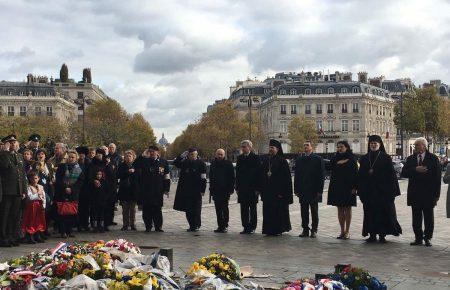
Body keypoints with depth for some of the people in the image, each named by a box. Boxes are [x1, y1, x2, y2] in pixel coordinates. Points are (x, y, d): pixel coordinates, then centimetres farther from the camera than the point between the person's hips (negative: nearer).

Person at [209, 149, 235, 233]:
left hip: (225, 190, -4)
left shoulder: (228, 164, -2)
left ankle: (225, 226, 3)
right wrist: (211, 189, 11)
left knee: (225, 208, -2)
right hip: (216, 190, 5)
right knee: (218, 209, 5)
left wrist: (231, 189, -10)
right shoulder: (213, 164, 12)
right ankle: (220, 226, 10)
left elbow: (232, 177, -4)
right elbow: (211, 177, 16)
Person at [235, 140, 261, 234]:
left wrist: (257, 188, -11)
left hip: (252, 187, -4)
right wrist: (237, 187, 5)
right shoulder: (240, 158, 10)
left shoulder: (255, 158, -4)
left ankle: (252, 227, 10)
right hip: (242, 187, 4)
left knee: (253, 208, 4)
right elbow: (237, 173, 11)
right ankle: (246, 227, 11)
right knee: (243, 208, 5)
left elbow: (258, 173, -6)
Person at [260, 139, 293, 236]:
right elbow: (262, 176, 14)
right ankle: (269, 229, 13)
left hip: (278, 191, -5)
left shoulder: (282, 161, -6)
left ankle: (278, 229, 7)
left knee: (279, 211, -1)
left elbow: (287, 177, -10)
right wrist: (262, 190, 9)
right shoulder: (265, 161, 12)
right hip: (267, 191, 6)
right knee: (268, 211, 6)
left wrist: (282, 192, -16)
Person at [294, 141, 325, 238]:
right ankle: (305, 230, 14)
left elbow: (321, 175, -4)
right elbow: (296, 176, 10)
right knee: (304, 212, 6)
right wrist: (296, 190, 3)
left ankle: (314, 230, 12)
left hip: (314, 191, -3)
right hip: (302, 191, 3)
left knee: (314, 211, 5)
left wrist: (319, 190, -10)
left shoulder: (318, 159, -1)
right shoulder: (299, 160, 10)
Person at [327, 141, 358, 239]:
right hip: (337, 186, 4)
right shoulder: (336, 158, 11)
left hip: (348, 186, -4)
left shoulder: (351, 158, -2)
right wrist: (342, 162, -13)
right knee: (340, 209, 6)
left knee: (347, 209, 1)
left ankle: (347, 231, 5)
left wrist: (354, 187, -13)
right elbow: (332, 166, -6)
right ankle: (342, 231, 12)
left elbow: (355, 173, -6)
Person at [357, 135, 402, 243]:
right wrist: (360, 190, 2)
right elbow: (360, 175, 10)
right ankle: (372, 234, 10)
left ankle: (382, 234, 6)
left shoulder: (385, 158, -1)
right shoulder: (364, 159, 10)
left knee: (383, 212, -2)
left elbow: (391, 174, -5)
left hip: (382, 190, -3)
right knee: (370, 213, 4)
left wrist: (392, 189, -12)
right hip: (368, 190, 3)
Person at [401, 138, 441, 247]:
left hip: (428, 194, -3)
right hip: (415, 194, 3)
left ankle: (428, 238, 15)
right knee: (416, 217, 6)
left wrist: (436, 195, -9)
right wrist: (415, 170, -16)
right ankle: (418, 238, 14)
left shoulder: (433, 158, 0)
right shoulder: (410, 159, 10)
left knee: (429, 217, 5)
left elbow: (437, 177, -3)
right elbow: (404, 173, 0)